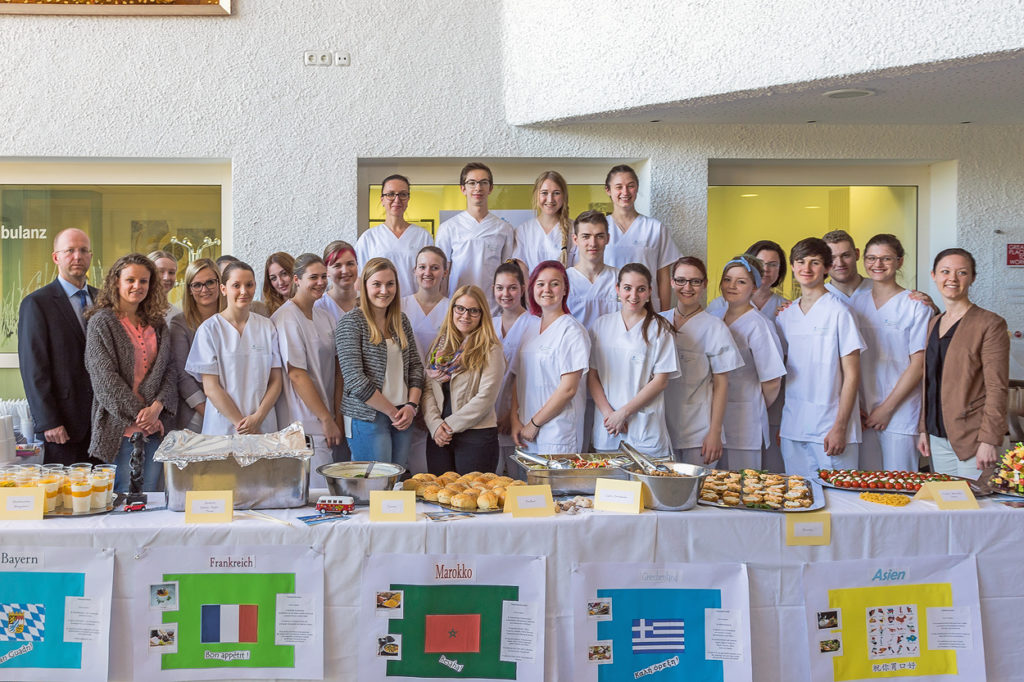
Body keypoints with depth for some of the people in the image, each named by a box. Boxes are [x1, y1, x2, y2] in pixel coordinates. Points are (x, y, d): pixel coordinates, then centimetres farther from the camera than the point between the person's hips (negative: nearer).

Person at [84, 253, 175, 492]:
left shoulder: (157, 325, 14)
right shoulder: (102, 321, -2)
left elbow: (168, 370, 7)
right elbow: (105, 377, -9)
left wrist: (157, 406, -10)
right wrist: (138, 414, -12)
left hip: (154, 426, 5)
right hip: (119, 425, -5)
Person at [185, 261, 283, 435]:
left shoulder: (267, 326, 5)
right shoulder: (209, 329, -4)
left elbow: (276, 381, 3)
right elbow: (210, 388, -8)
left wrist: (257, 418, -11)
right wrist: (241, 423, -13)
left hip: (264, 427, 3)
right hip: (223, 427, -2)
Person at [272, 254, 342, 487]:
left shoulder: (324, 316, 14)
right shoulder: (287, 318, -11)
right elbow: (296, 374, -15)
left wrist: (337, 416, 5)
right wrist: (326, 419, -14)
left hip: (324, 421, 8)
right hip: (304, 425, -8)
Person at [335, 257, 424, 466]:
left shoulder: (401, 320, 12)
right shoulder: (351, 323, -8)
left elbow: (415, 366, 13)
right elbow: (356, 380, -14)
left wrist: (411, 406, -3)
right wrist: (392, 412, -10)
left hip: (403, 417, 6)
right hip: (368, 418, -6)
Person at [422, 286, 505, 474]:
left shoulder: (490, 350, -5)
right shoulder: (440, 346, 11)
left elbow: (486, 397, -12)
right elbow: (428, 389, 6)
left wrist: (450, 425, -10)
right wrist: (435, 424, -9)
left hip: (477, 436, -4)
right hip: (438, 437, 5)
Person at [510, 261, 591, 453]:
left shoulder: (572, 331, -9)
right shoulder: (530, 325, 10)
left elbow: (568, 389, -14)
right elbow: (517, 377, 11)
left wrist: (534, 423, -10)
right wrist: (515, 420, 0)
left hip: (558, 432, -5)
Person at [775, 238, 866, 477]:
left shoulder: (839, 312, -7)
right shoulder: (785, 315, 10)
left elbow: (852, 375, -8)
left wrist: (840, 428, -12)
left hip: (830, 429, -5)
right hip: (792, 429, 5)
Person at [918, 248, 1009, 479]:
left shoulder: (990, 324, -9)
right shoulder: (933, 324, 13)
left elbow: (997, 388, -12)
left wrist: (989, 440, -17)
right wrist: (923, 429, 12)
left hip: (971, 441, -6)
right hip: (938, 438, 6)